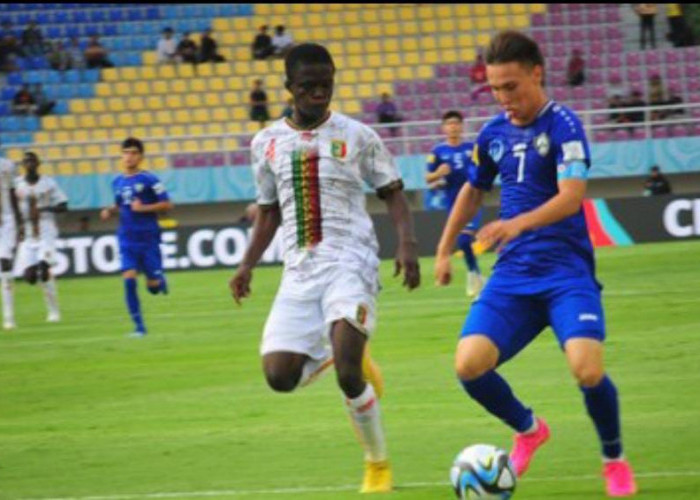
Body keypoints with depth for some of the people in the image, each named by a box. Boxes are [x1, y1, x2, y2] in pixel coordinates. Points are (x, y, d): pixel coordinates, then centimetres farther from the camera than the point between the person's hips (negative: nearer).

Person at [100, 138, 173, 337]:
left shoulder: (148, 180, -7)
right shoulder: (118, 183, 9)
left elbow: (167, 204, -7)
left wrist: (143, 208, -16)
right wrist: (110, 211, 4)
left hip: (149, 239, -3)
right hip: (127, 240, 3)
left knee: (154, 286, -3)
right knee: (129, 280, -13)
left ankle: (160, 280, 37)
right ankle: (139, 326, -5)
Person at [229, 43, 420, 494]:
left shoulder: (356, 136, 0)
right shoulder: (268, 143, 11)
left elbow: (393, 194, 5)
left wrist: (407, 243, -12)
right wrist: (248, 265, 9)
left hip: (350, 263, -4)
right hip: (299, 271, 4)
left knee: (347, 374, -22)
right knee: (279, 376, -9)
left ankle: (379, 465, -1)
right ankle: (336, 355, 23)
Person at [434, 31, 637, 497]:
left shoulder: (563, 125, -10)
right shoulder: (494, 133, 9)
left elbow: (572, 195, -24)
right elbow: (473, 191, 27)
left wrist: (518, 224, -39)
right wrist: (444, 251, 29)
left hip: (567, 271, -5)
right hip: (513, 274, 5)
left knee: (587, 369, -26)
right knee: (469, 364, -15)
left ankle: (615, 459, 5)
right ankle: (529, 430, 17)